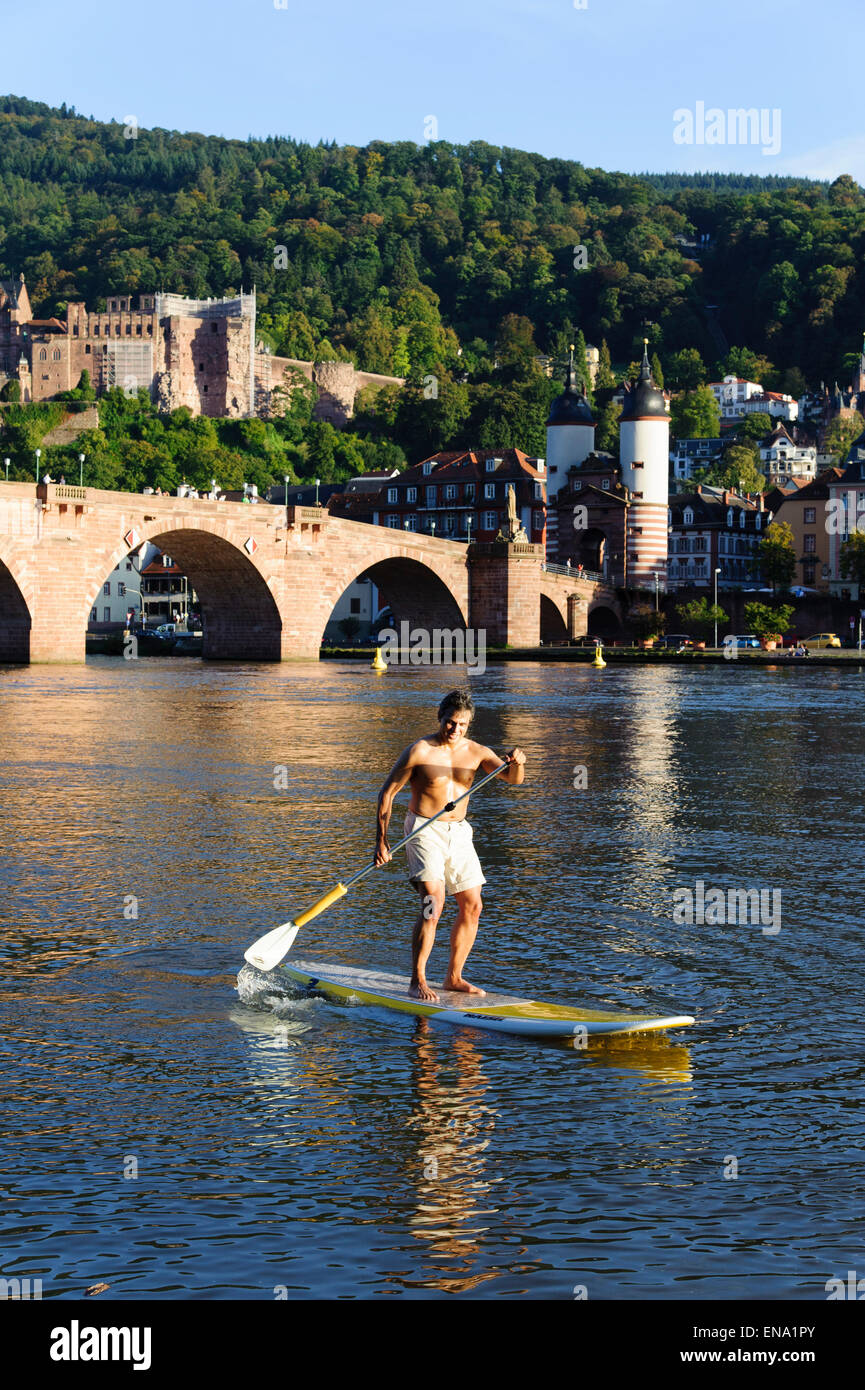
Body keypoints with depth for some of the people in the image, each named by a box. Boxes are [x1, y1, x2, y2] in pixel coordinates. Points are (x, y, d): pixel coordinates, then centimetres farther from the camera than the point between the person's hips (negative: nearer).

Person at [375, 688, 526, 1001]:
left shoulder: (476, 752, 3)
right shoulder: (419, 751, -10)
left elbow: (512, 779, -7)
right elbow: (387, 792, -6)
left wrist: (517, 763, -31)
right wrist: (382, 840, -10)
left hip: (458, 833, 6)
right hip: (424, 831, -6)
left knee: (472, 906, 5)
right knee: (433, 903, -19)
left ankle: (454, 977, 18)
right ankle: (417, 982, -14)